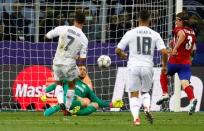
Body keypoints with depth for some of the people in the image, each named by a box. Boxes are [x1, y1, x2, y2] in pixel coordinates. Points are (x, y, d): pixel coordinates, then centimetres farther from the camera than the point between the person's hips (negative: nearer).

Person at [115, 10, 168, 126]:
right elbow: (164, 52, -5)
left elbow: (118, 50, 3)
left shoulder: (131, 33, -1)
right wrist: (165, 65, 12)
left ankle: (136, 117, -12)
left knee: (134, 94, 8)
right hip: (147, 67, 1)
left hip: (133, 67, -1)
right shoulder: (155, 35, 1)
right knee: (145, 91, 22)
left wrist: (122, 55, 26)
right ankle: (147, 107, -7)